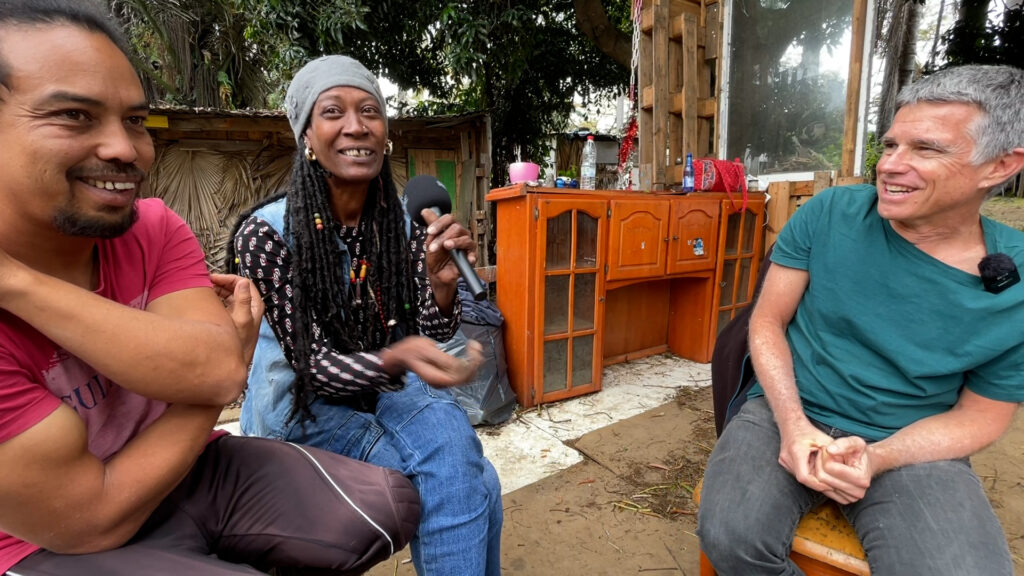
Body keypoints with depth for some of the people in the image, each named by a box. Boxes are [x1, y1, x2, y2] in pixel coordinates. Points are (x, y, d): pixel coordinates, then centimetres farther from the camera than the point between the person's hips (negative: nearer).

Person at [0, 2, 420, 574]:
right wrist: (225, 377, -16)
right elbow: (93, 516, -23)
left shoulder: (154, 228, -9)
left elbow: (221, 368, -25)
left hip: (180, 467, 4)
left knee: (388, 507, -9)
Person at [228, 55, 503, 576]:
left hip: (386, 385, 4)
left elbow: (431, 334, -6)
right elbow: (313, 365, -18)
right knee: (469, 482, -20)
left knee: (461, 459, -25)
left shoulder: (404, 222, -8)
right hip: (305, 404, -3)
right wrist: (399, 359, -38)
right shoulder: (266, 233, -19)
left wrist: (442, 281, -29)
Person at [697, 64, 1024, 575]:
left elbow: (980, 415, 2)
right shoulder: (829, 215, -6)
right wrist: (792, 425, -17)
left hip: (912, 448, 1)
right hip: (788, 414, 0)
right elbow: (768, 321, -2)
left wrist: (877, 457, -17)